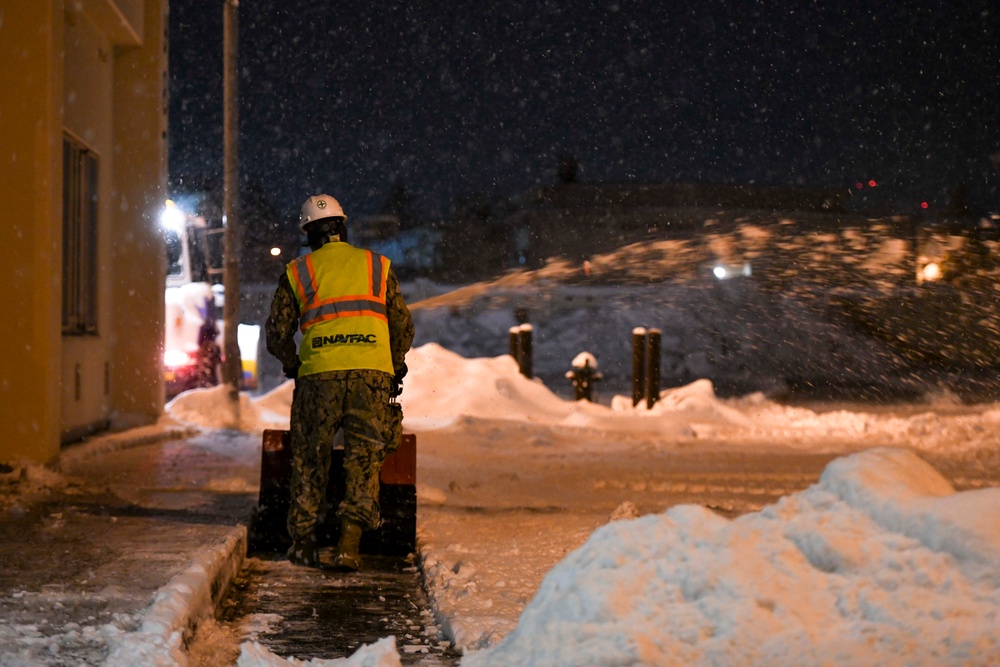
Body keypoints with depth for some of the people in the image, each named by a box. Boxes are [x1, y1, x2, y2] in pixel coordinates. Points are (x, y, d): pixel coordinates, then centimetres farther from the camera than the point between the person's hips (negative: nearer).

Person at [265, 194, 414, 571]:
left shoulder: (297, 272, 12)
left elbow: (277, 333, 10)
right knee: (365, 457, 4)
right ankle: (351, 536, -9)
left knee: (309, 458, 11)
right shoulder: (378, 266, 15)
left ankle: (303, 541, 14)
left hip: (319, 375, 0)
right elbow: (404, 327, 14)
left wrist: (293, 366, 27)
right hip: (372, 373, 0)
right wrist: (394, 369, 27)